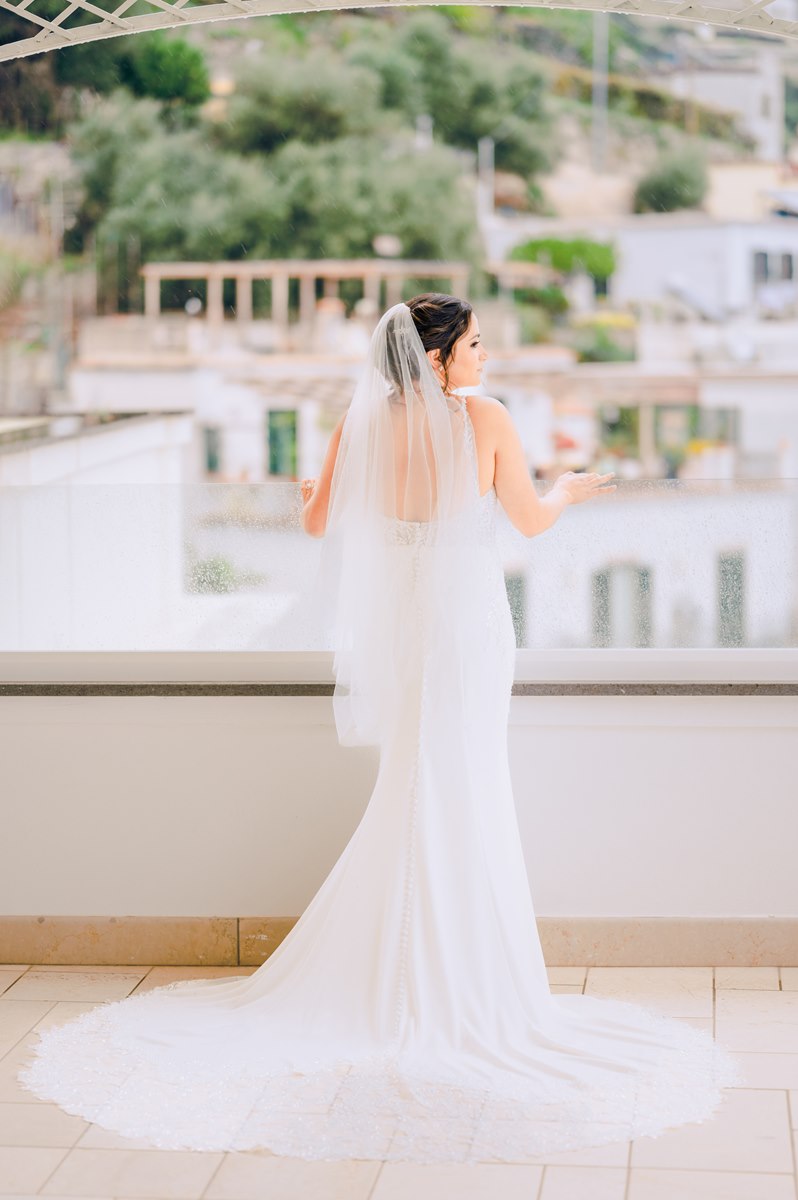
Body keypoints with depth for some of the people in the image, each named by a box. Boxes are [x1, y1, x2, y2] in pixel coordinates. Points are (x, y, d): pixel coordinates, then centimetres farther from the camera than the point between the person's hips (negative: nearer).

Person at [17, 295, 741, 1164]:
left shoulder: (363, 424, 0)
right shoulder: (485, 418, -9)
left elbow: (316, 521, 6)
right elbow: (530, 520, 0)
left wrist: (313, 493, 30)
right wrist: (569, 491, 22)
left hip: (397, 618, 4)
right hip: (468, 614, -4)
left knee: (420, 797, 16)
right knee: (459, 799, 3)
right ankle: (455, 990, 9)